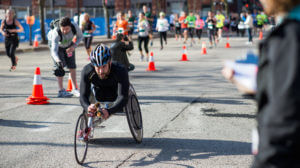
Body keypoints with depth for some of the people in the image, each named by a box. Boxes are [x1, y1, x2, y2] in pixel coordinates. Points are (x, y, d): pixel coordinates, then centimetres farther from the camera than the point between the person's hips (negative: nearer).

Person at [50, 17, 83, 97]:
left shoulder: (75, 27, -34)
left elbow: (80, 36, -11)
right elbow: (54, 51, -51)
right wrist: (58, 60, -69)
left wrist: (74, 46, -26)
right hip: (57, 47, -4)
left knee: (72, 67, 3)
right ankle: (61, 91, -12)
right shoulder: (56, 33, -43)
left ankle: (75, 89, 15)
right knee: (60, 67, -17)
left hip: (69, 46, 4)